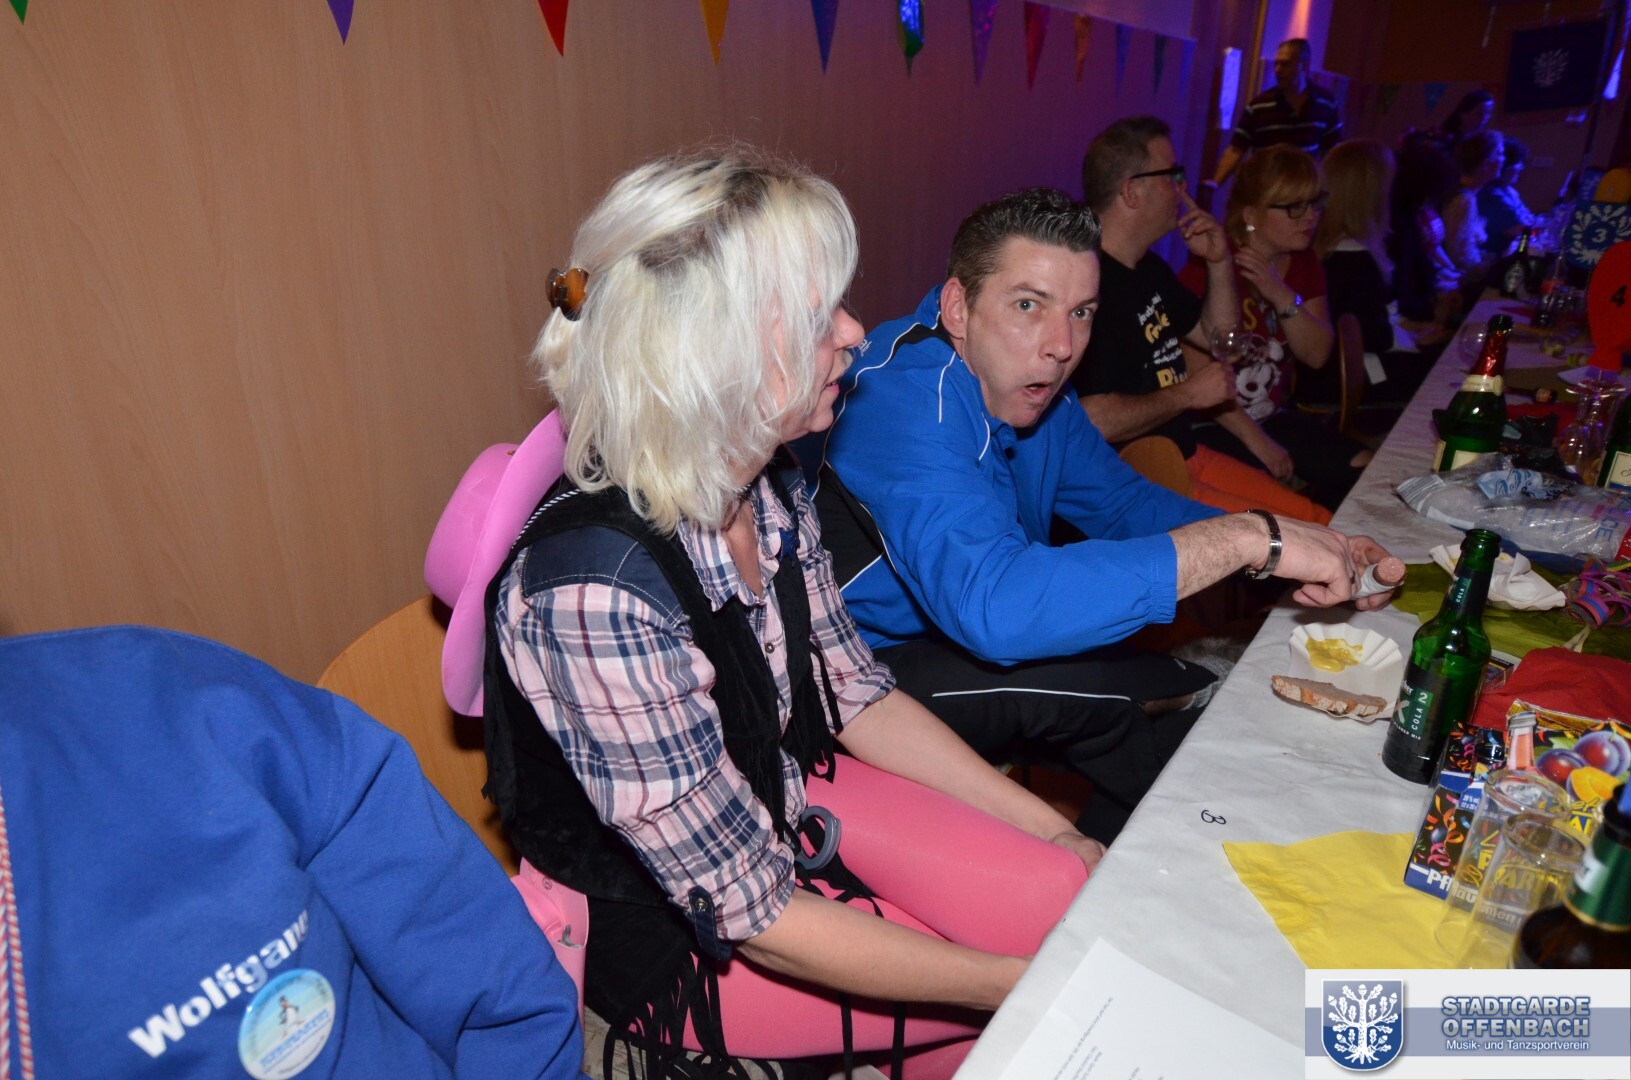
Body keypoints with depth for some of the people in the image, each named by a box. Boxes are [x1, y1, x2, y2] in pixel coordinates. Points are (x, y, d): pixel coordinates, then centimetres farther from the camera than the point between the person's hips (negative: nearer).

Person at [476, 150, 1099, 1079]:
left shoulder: (767, 486, -11)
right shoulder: (594, 591, -35)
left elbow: (853, 694, 1)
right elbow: (750, 912, -26)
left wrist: (1054, 828, -1)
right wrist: (1023, 986, -19)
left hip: (784, 797, 6)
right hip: (667, 933, -6)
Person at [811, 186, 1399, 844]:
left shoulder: (1032, 389, -1)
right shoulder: (904, 401, -30)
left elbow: (1127, 503, 10)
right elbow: (994, 604, -44)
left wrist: (1311, 554, -8)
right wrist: (1248, 539, -38)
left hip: (977, 642, 9)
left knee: (1202, 712, 4)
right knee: (1095, 683, -25)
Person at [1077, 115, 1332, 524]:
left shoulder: (1150, 269, 15)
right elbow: (1093, 421, -31)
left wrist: (1220, 262, 11)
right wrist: (1188, 394, -15)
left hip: (1189, 456, 10)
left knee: (1323, 526, 6)